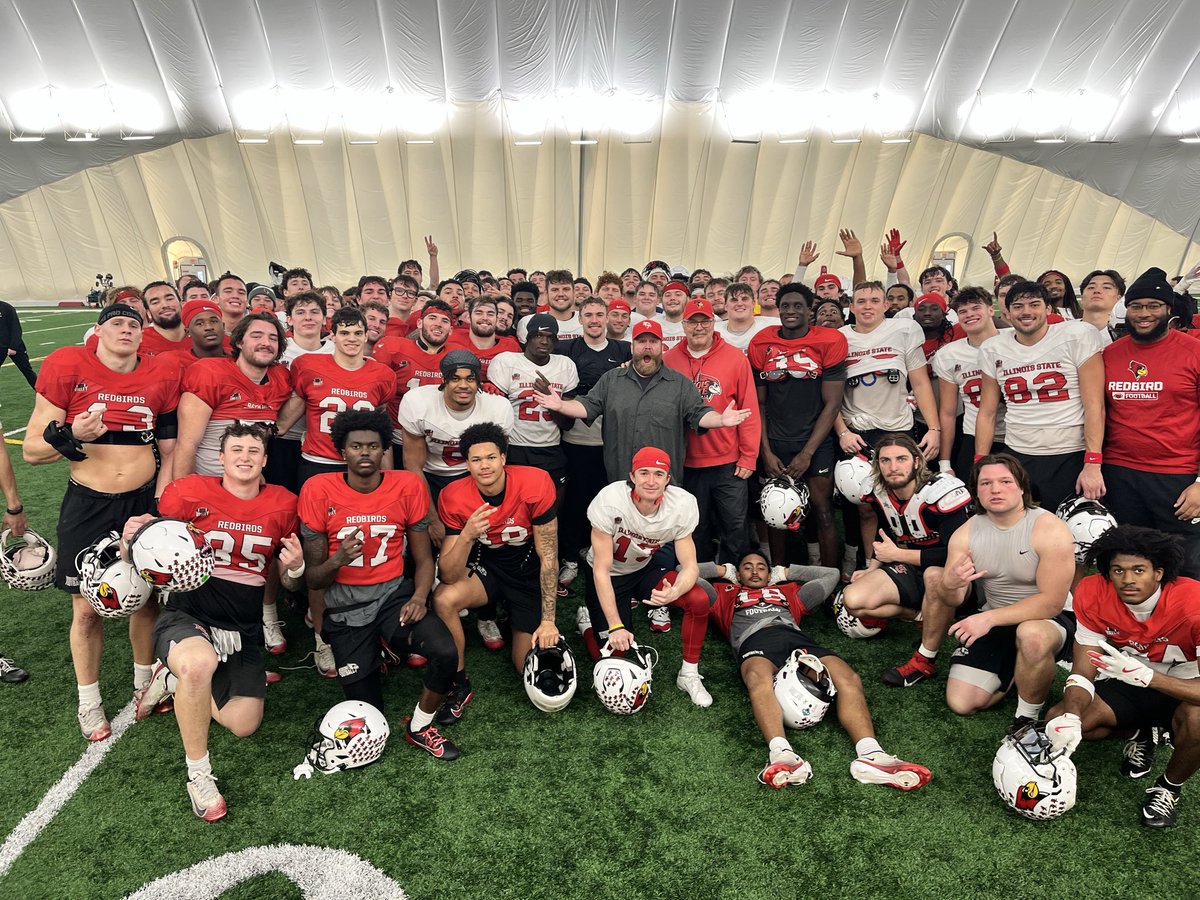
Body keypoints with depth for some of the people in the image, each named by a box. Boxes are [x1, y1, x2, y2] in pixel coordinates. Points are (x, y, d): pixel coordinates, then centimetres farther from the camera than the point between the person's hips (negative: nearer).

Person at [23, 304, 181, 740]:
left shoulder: (162, 375, 1)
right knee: (87, 608, 5)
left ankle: (145, 683, 32)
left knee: (148, 598, 8)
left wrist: (160, 505, -2)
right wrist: (70, 435, -22)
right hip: (88, 506, -1)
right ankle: (89, 702, 26)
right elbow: (31, 450, -3)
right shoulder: (69, 368, -6)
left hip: (146, 501, 2)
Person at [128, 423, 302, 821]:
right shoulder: (188, 492, -6)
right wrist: (132, 540, -16)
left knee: (244, 725, 1)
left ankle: (173, 682, 29)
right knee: (199, 662, -38)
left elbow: (289, 582, 9)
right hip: (187, 617, -3)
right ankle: (198, 773, -13)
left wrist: (295, 567, -14)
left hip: (243, 631, 4)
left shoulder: (283, 504, 1)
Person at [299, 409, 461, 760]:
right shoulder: (318, 490, -8)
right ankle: (370, 654, 35)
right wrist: (336, 560, -25)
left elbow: (423, 559, 3)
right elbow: (313, 578, -3)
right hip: (344, 607, 0)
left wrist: (419, 598, -16)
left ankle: (420, 727, 4)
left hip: (393, 595, 1)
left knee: (446, 652, -28)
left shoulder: (408, 486, -5)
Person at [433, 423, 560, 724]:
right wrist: (467, 536, -43)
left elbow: (548, 557, -17)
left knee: (528, 665, 1)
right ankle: (460, 686, -7)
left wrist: (548, 620, -16)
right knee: (443, 599, -31)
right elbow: (448, 576, -23)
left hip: (528, 571, 0)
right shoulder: (454, 498, -21)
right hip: (484, 566, 1)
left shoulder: (535, 484, -26)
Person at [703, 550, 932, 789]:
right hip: (756, 641, -3)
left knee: (848, 679, -29)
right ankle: (781, 753, -58)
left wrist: (786, 572, 47)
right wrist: (723, 571, 40)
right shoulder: (726, 594, 36)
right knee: (759, 679, -41)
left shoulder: (788, 592, 43)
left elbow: (830, 574, 49)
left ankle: (870, 756, -46)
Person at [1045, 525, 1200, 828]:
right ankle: (1141, 732, 13)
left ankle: (1170, 786, -3)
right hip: (1127, 682, 3)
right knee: (1057, 722, -19)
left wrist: (1145, 675, -45)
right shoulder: (1093, 594, -19)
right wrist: (1071, 717, -34)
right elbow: (1083, 670, -16)